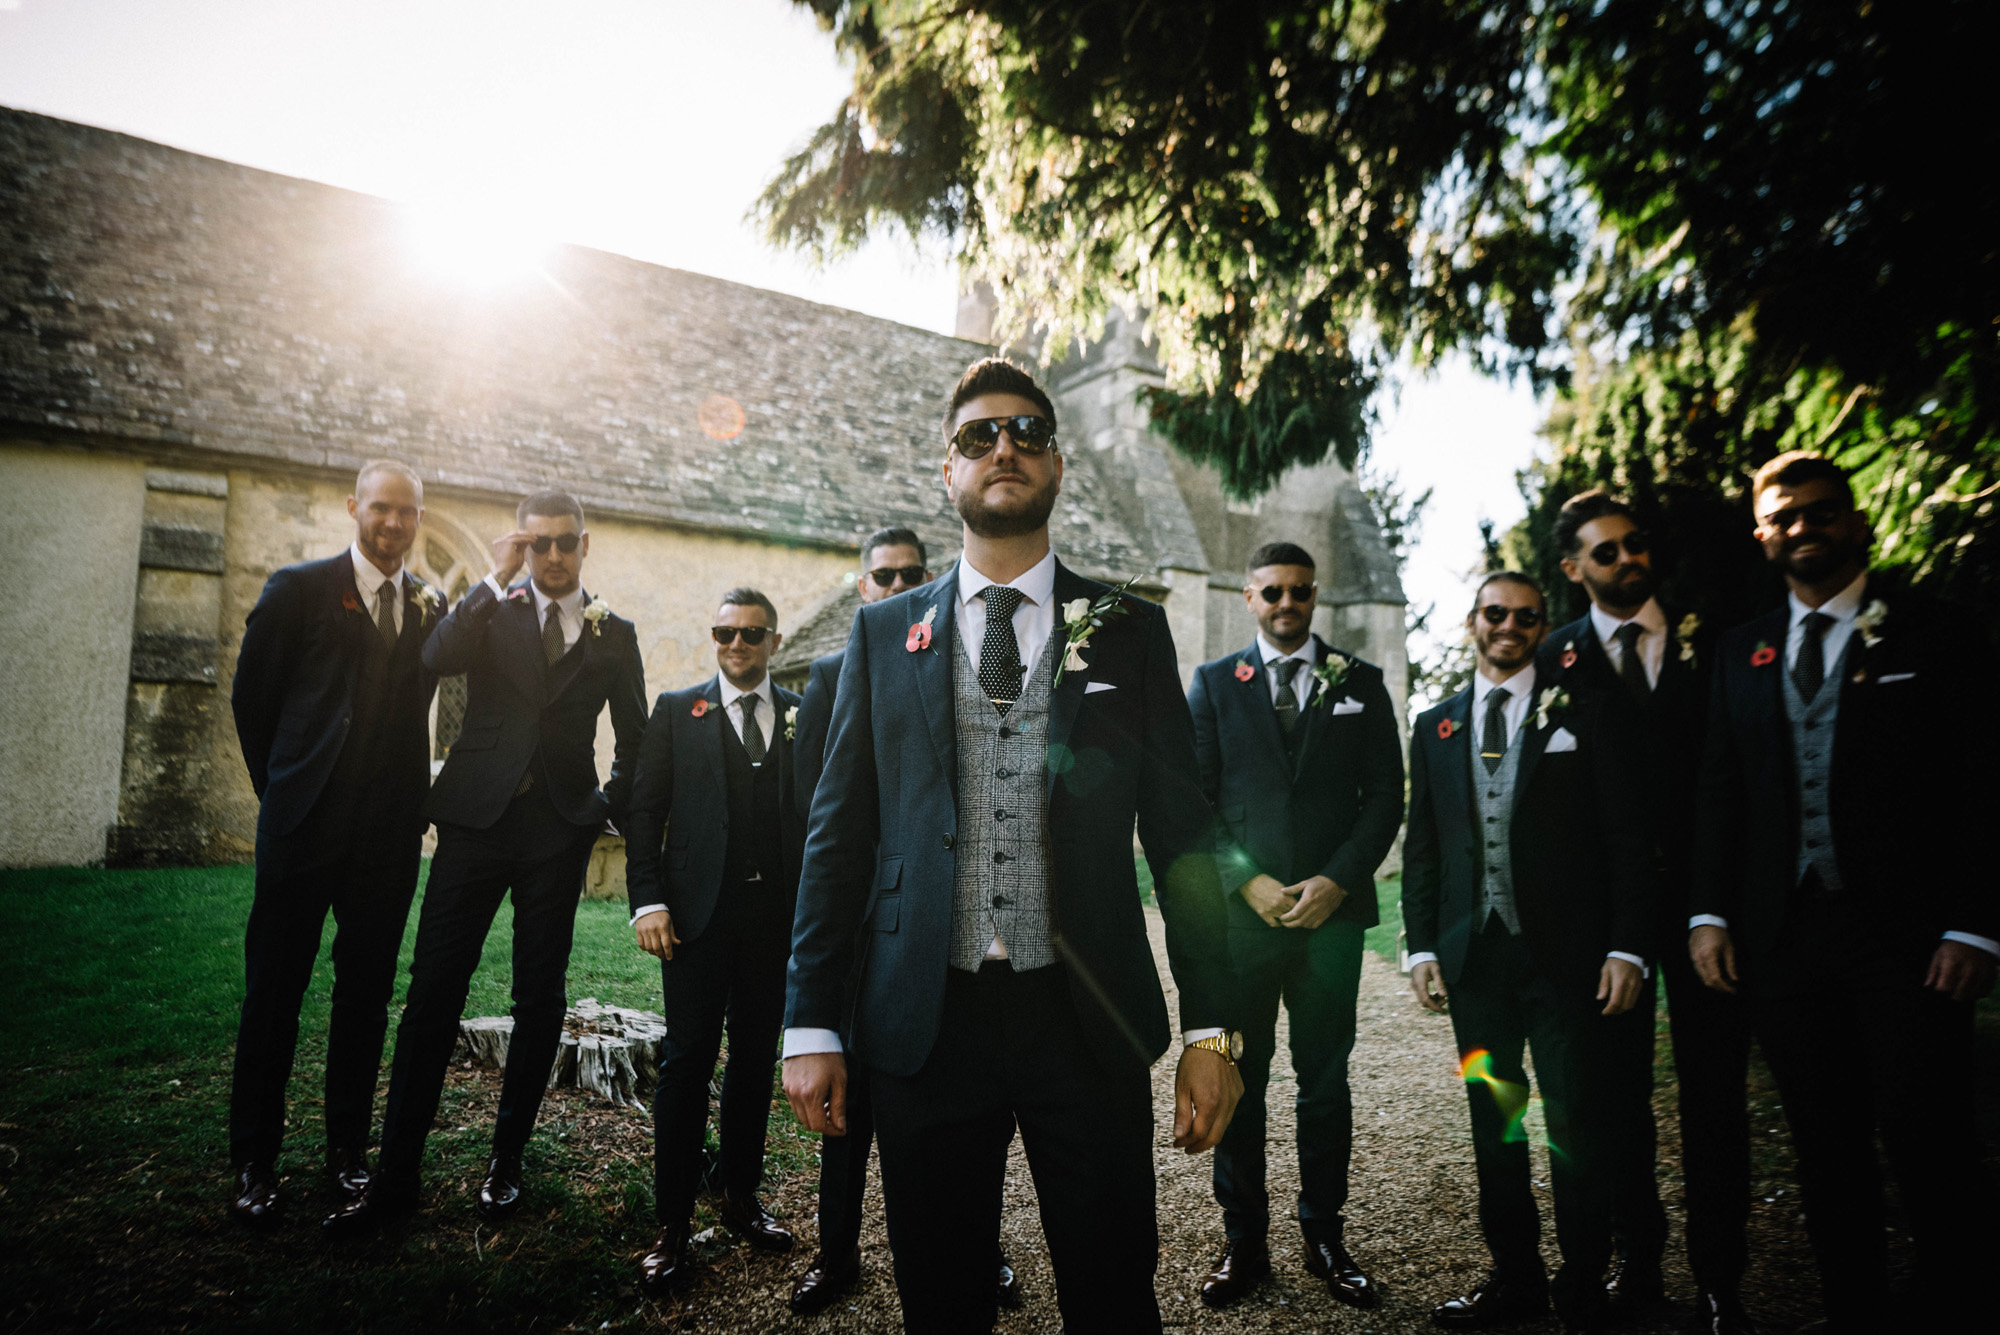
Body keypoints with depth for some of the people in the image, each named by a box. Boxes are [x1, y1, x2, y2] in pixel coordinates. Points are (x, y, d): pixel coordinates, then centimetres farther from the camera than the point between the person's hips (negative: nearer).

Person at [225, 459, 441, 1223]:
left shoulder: (431, 607, 9)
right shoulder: (299, 589, 0)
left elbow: (421, 706, 10)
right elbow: (251, 696, 5)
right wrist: (280, 787, 7)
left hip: (390, 835, 3)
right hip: (305, 823, -3)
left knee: (366, 994, 10)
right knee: (274, 993, 5)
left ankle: (347, 1151, 22)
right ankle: (253, 1161, 18)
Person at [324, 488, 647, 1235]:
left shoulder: (613, 633, 8)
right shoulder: (490, 610, 6)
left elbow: (634, 737, 15)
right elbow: (436, 659, -15)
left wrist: (615, 809, 9)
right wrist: (496, 580, -15)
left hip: (559, 830, 1)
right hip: (478, 816, 0)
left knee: (540, 998, 7)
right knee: (433, 989, 0)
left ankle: (506, 1163, 22)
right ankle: (397, 1173, 11)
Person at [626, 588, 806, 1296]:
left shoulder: (805, 716, 8)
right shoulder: (677, 710, 6)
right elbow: (646, 810, 3)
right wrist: (647, 901, -7)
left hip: (777, 912, 2)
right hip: (699, 910, -2)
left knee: (756, 1056, 12)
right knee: (687, 1058, 0)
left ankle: (741, 1198, 27)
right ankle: (672, 1225, 11)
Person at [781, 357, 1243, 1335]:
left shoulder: (1130, 630, 4)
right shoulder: (883, 632, 7)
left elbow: (1181, 835, 2)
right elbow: (838, 836, 5)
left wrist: (1211, 1030, -3)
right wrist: (811, 1026, 0)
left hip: (1088, 1022, 0)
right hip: (925, 1022, 1)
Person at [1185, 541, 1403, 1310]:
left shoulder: (1361, 684, 9)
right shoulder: (1212, 683, 7)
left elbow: (1385, 796, 4)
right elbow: (1194, 799, 2)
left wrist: (1336, 881, -8)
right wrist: (1250, 883, -9)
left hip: (1332, 911, 1)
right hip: (1240, 911, 0)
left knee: (1326, 1081, 9)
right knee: (1237, 1081, 6)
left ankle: (1325, 1238, 23)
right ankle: (1244, 1242, 19)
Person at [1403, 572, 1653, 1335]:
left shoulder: (1587, 715, 1)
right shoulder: (1435, 727, 11)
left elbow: (1627, 837, -2)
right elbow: (1421, 845, 11)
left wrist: (1627, 948, -10)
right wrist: (1422, 946, 5)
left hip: (1564, 952, -3)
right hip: (1472, 954, 4)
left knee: (1575, 1128, 1)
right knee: (1492, 1125, 12)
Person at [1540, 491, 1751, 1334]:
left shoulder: (1707, 638, 5)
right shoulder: (1556, 656, 3)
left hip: (1700, 886, 0)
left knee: (1714, 1086, 5)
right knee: (1618, 1085, 9)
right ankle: (1636, 1261, 23)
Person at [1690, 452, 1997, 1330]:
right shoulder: (1742, 652, 12)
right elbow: (1719, 792, 11)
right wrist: (1710, 913, 3)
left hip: (1906, 933, -3)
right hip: (1782, 936, 3)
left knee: (1926, 1144, 0)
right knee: (1825, 1149, 10)